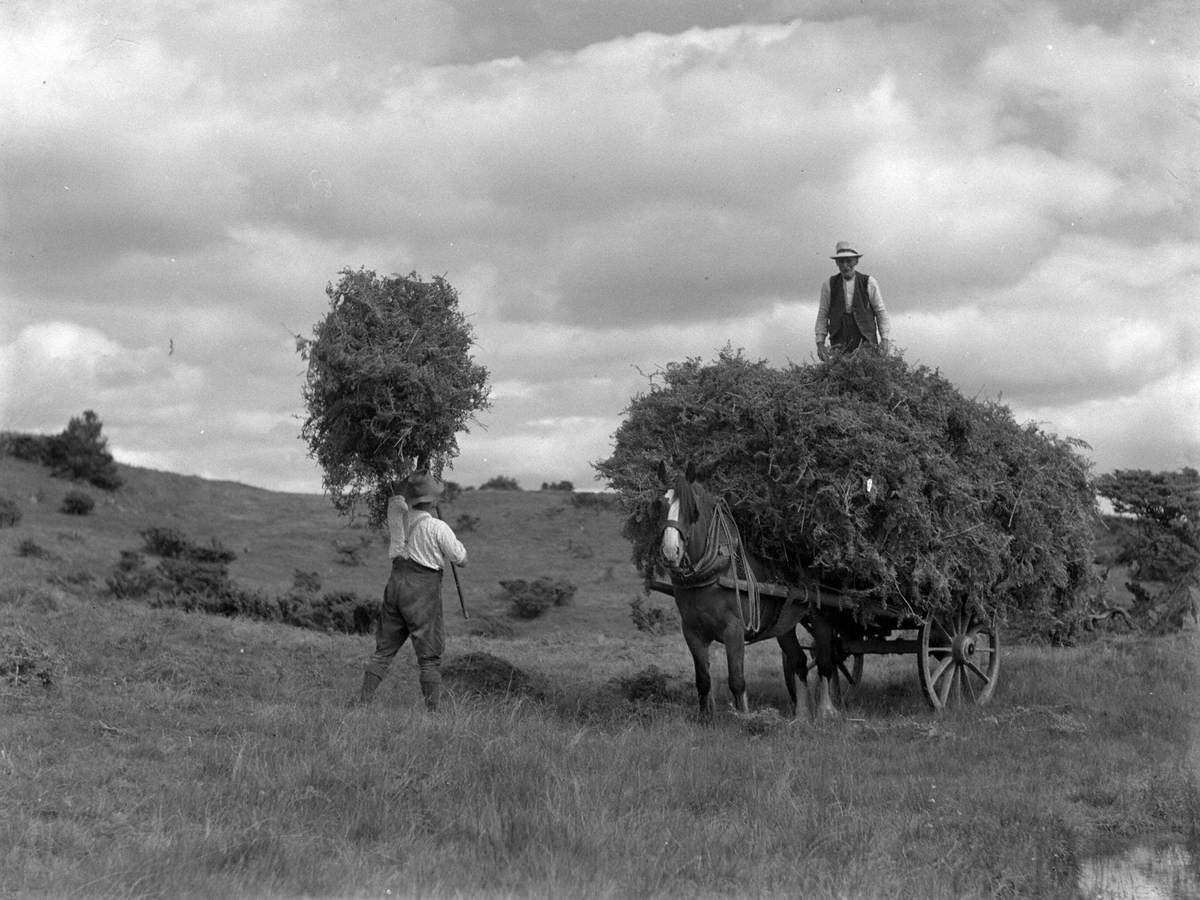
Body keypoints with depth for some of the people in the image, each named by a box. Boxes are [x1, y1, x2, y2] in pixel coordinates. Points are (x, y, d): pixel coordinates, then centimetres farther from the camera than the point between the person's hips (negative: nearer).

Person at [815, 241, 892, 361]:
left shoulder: (869, 283, 5)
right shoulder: (828, 286, 8)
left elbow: (881, 312, 7)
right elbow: (822, 315, 11)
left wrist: (885, 339, -4)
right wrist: (820, 343, 1)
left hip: (865, 342, -1)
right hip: (839, 344, 1)